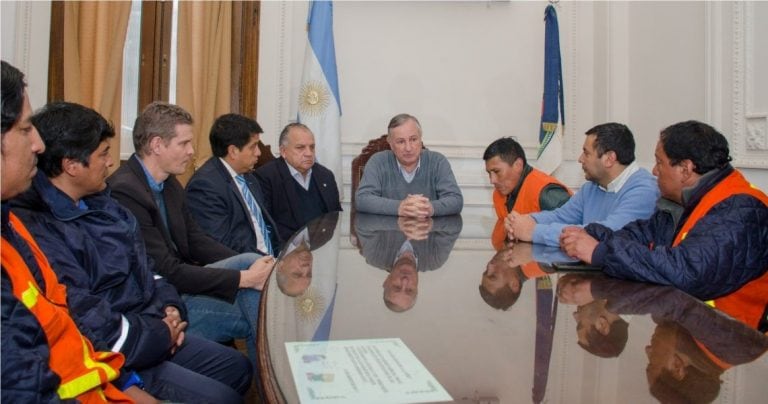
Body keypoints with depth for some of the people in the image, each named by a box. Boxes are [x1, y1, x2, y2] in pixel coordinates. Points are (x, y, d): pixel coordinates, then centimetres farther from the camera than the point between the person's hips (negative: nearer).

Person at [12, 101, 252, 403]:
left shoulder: (99, 204, 7)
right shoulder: (36, 230, -25)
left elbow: (142, 267, 15)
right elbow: (87, 325, -28)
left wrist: (170, 307, -3)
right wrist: (161, 334, -14)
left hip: (153, 332, 10)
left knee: (239, 367, 15)